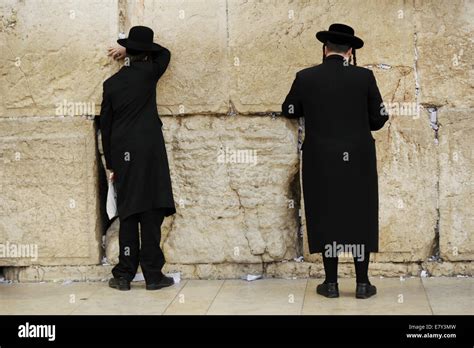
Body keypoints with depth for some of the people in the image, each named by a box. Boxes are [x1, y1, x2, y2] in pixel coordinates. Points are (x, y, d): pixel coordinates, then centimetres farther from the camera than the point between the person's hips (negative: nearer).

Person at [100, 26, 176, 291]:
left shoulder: (111, 83, 9)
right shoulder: (148, 72, 2)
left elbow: (105, 126, 10)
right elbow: (164, 53, 24)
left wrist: (110, 163, 17)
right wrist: (132, 51, 27)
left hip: (123, 155, 3)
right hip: (149, 152, -3)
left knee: (128, 214, 6)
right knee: (151, 213, -2)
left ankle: (124, 275, 7)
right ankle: (153, 275, 0)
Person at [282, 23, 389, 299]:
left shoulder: (305, 78, -4)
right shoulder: (365, 77, -6)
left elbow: (289, 110, 10)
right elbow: (379, 119, 0)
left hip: (321, 162, 0)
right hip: (358, 161, 0)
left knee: (326, 217, 8)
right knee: (360, 217, 8)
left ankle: (331, 283, 12)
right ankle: (362, 284, 12)